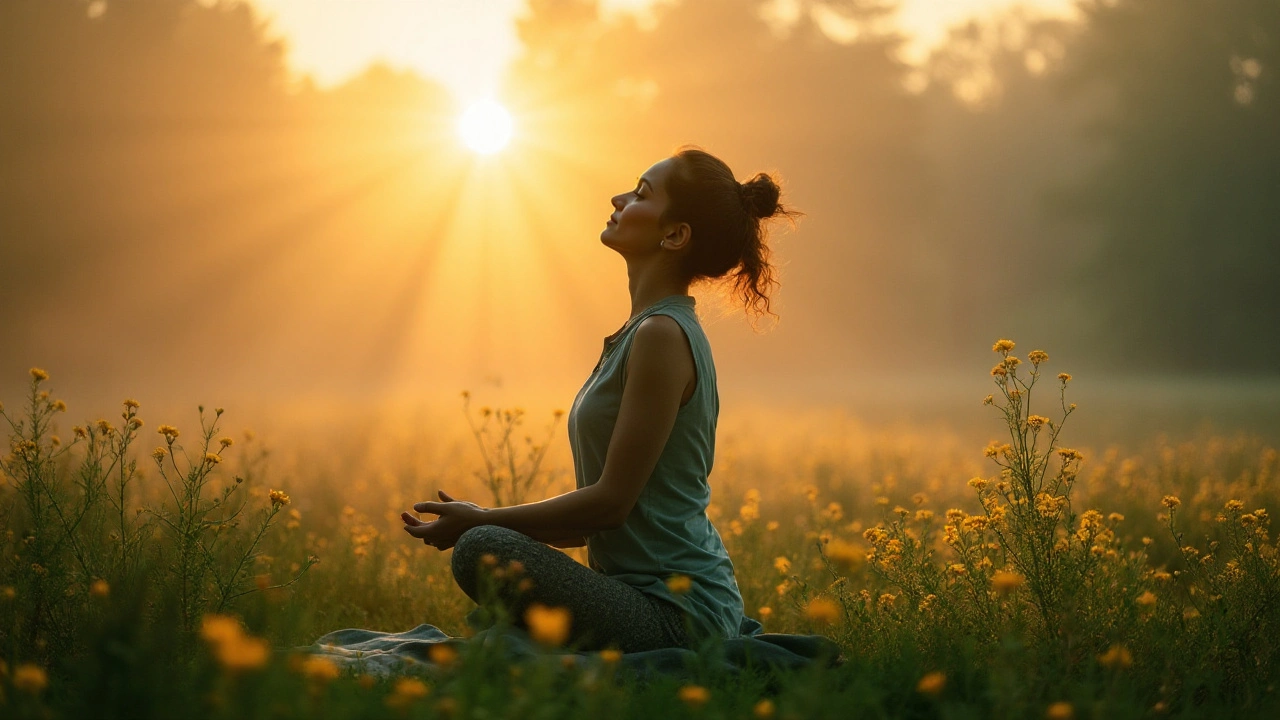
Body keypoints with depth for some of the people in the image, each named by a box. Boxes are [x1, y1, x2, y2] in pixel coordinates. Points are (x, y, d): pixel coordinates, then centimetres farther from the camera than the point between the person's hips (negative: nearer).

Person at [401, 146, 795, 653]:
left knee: (483, 552, -25)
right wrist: (488, 521, 9)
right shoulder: (648, 331, 14)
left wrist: (483, 521, -8)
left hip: (676, 612, -10)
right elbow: (612, 505, 17)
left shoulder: (663, 335, -16)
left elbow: (611, 501, -17)